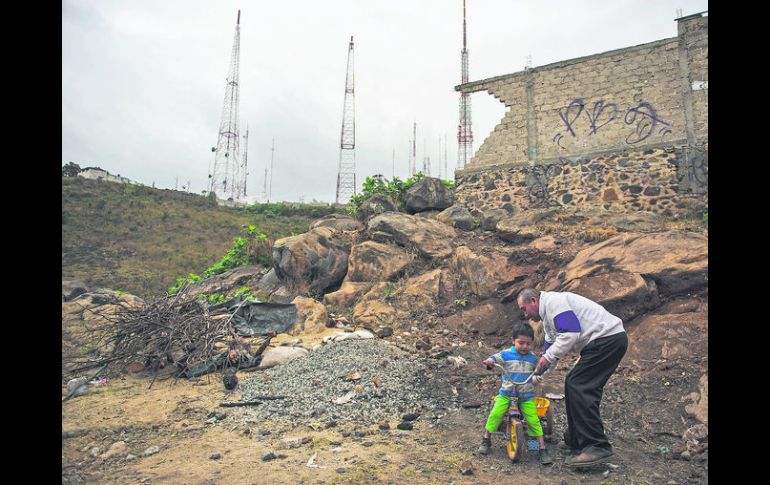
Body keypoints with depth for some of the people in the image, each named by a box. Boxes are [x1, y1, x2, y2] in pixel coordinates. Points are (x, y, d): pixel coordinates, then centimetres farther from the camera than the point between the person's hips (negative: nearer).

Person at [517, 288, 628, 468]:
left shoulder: (553, 301, -11)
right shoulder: (547, 315, 22)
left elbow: (571, 334, -23)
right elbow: (551, 343, 30)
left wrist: (547, 357, -15)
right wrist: (536, 376, 31)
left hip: (607, 338, -11)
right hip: (610, 340, 11)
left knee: (578, 386, -15)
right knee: (573, 384, 13)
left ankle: (597, 447, -15)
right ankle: (575, 441, 22)